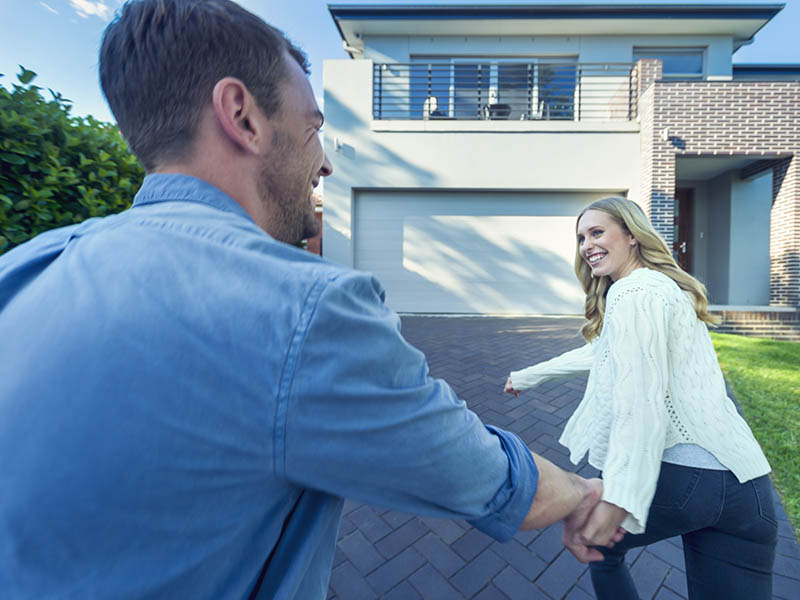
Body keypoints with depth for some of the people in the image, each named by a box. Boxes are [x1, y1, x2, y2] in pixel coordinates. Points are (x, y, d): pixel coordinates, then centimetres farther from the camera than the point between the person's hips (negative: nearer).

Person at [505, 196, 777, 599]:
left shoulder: (635, 293, -11)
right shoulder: (661, 286, 20)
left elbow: (641, 398, -24)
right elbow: (601, 353, 27)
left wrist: (617, 498, -29)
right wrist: (529, 375, 33)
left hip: (679, 475, -7)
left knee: (598, 544, 20)